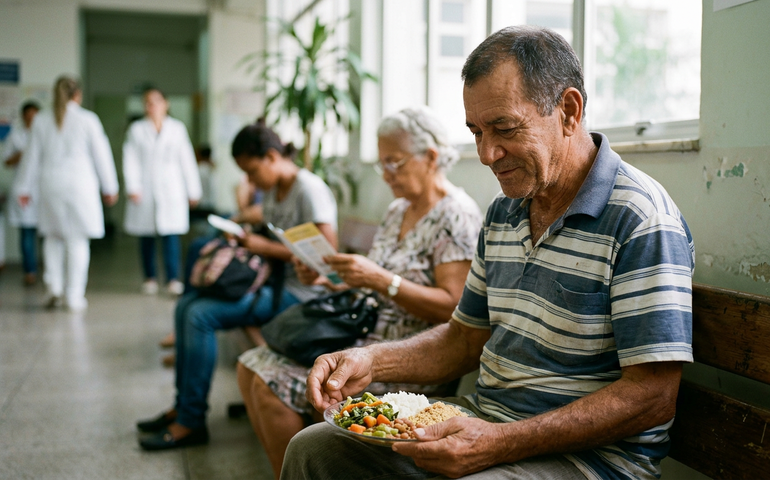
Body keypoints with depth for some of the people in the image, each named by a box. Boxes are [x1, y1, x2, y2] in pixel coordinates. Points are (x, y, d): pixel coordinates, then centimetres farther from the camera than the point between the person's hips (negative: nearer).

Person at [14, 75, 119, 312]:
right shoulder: (87, 119, -4)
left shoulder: (42, 120, 3)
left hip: (50, 183, 3)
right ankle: (74, 296, 5)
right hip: (80, 183, -3)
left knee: (53, 236, 19)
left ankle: (54, 286, 9)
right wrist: (109, 187, 9)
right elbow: (101, 155, 0)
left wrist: (24, 188, 16)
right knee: (77, 239, 2)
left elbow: (32, 156, 7)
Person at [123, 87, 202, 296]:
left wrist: (193, 191, 7)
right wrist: (132, 187, -9)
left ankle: (173, 279, -12)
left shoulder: (177, 128, 10)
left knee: (171, 234, -11)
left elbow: (187, 160, 9)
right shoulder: (136, 129, 8)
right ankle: (150, 278, 16)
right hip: (145, 191, 1)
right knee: (146, 236, 5)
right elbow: (130, 160, 3)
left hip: (171, 190, -1)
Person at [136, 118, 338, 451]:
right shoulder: (271, 191, 14)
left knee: (201, 315, -19)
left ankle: (192, 422, -9)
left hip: (300, 293, -10)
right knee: (186, 305, 1)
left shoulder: (309, 189, -15)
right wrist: (245, 239, 0)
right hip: (273, 280, 10)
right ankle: (182, 406, 7)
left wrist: (265, 247, -19)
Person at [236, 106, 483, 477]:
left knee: (273, 385, -19)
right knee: (251, 366, 1)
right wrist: (326, 282, 2)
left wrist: (380, 279, -25)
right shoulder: (398, 210, 15)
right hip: (367, 336, 9)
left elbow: (452, 306, -20)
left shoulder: (456, 215, -11)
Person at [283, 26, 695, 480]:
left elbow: (653, 398, -20)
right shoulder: (503, 212, 9)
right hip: (486, 419, 8)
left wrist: (503, 443, -27)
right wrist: (372, 361, -2)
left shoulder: (642, 221, -17)